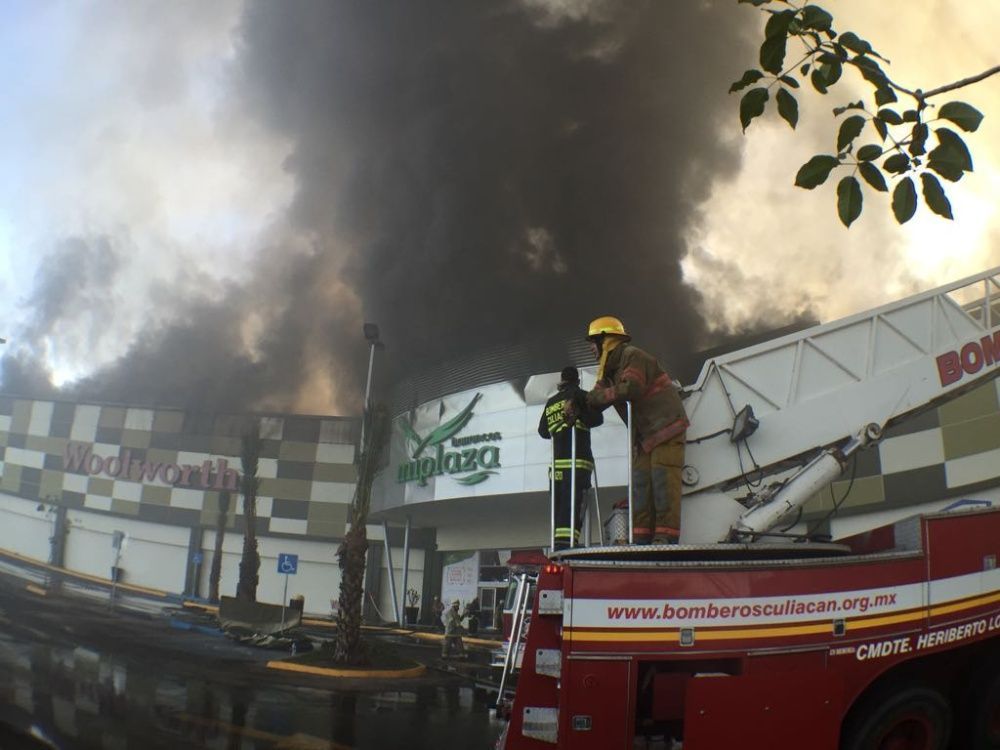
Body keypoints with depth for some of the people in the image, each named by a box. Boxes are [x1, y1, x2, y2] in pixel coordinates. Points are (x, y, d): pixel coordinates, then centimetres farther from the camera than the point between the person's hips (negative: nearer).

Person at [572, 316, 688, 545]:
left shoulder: (633, 356, -12)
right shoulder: (610, 370, 18)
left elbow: (630, 389, -27)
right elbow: (598, 397, 13)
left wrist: (595, 397, -17)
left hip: (667, 427, -9)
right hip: (644, 434, 9)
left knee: (663, 481, -13)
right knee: (640, 481, 3)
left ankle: (666, 535, -14)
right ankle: (642, 535, 3)